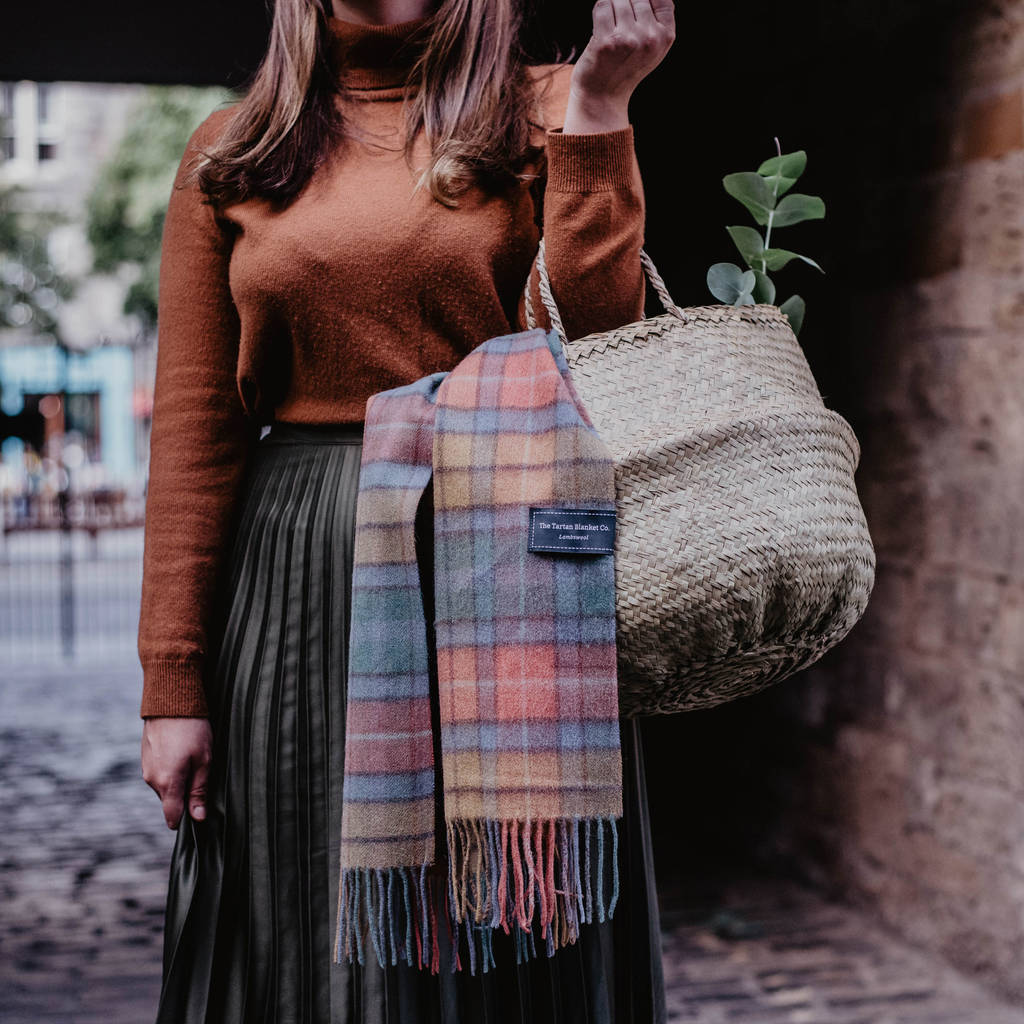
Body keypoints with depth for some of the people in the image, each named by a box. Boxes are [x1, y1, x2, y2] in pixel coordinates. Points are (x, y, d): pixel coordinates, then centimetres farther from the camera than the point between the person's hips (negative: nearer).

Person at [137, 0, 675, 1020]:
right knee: (303, 941, 9)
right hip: (298, 586, 2)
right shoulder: (231, 152, 9)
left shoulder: (546, 113, 5)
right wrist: (172, 682, 0)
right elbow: (193, 430, 4)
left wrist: (597, 107, -12)